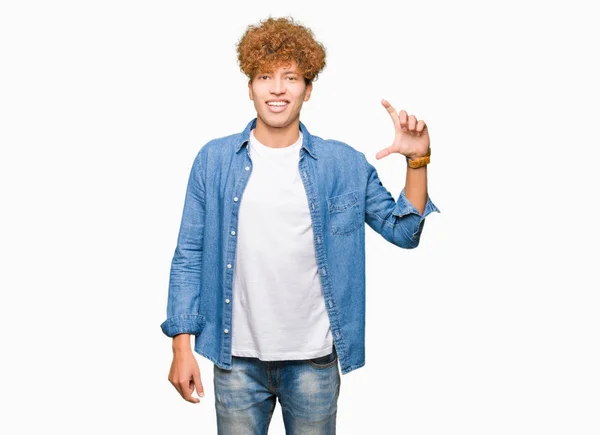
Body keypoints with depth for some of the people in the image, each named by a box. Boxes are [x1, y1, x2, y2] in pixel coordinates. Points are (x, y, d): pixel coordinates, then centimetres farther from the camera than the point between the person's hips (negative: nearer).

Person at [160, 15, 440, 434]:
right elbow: (189, 256, 0)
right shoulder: (213, 160, -2)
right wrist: (182, 346, -3)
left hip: (314, 358, 1)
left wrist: (417, 161, -13)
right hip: (238, 358, 0)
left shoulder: (345, 164, -1)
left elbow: (403, 231, 0)